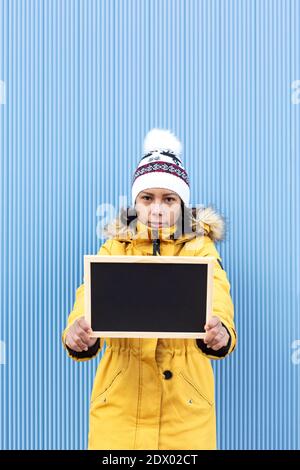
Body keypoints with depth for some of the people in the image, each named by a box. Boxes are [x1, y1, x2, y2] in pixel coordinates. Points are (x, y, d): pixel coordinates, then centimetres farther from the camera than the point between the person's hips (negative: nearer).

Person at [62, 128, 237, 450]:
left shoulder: (202, 249, -4)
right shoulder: (113, 249, -1)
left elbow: (217, 304, -21)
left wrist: (219, 335, -44)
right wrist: (79, 334, -39)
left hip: (186, 411, 0)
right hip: (117, 408, 1)